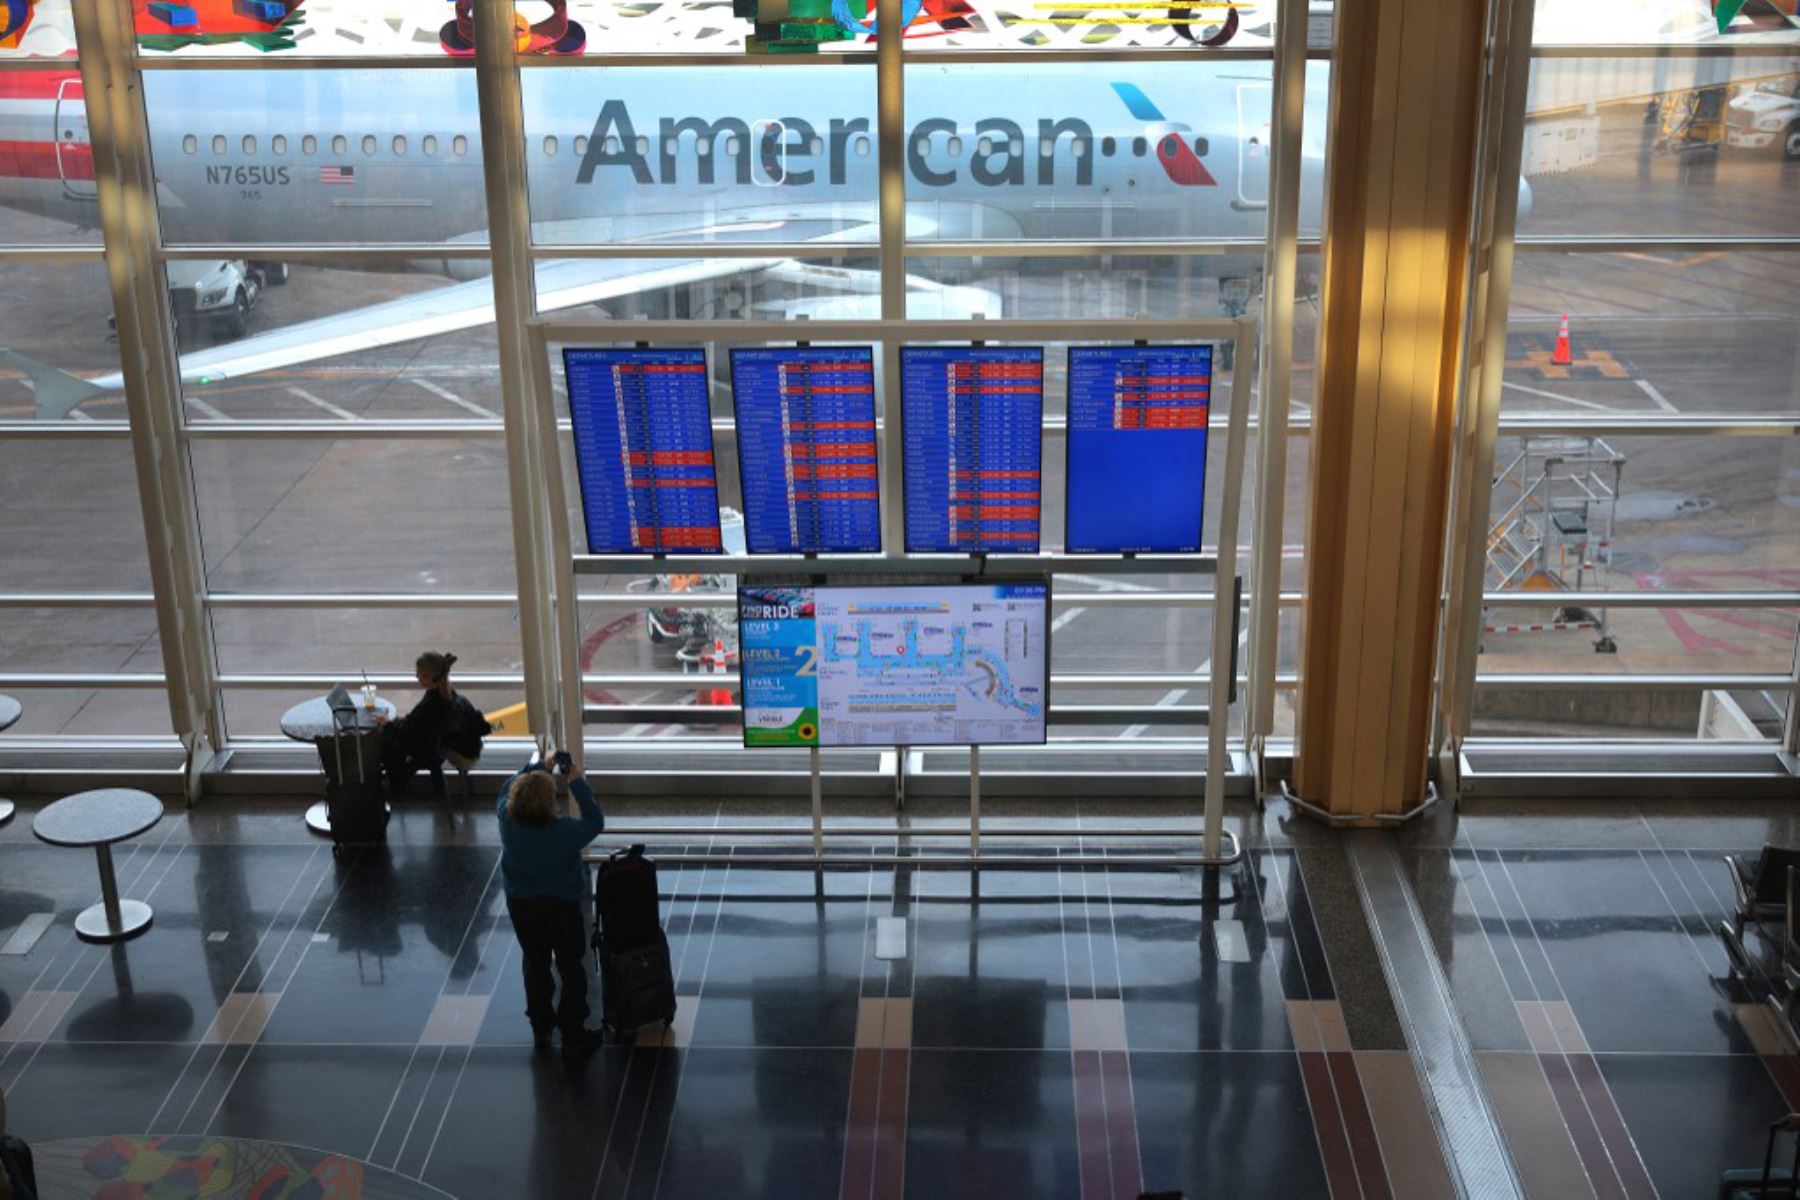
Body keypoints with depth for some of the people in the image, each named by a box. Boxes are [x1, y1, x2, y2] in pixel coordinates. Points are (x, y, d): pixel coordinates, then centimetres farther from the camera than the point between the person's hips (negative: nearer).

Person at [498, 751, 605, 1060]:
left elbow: (509, 787, 0)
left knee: (535, 965, 24)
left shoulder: (507, 821, -20)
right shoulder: (564, 831, -31)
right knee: (571, 970, 13)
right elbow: (595, 821, -12)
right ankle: (573, 1039, 22)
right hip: (561, 908, -4)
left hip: (521, 907, 4)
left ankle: (540, 1029, 39)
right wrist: (577, 783, -11)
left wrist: (539, 765, 5)